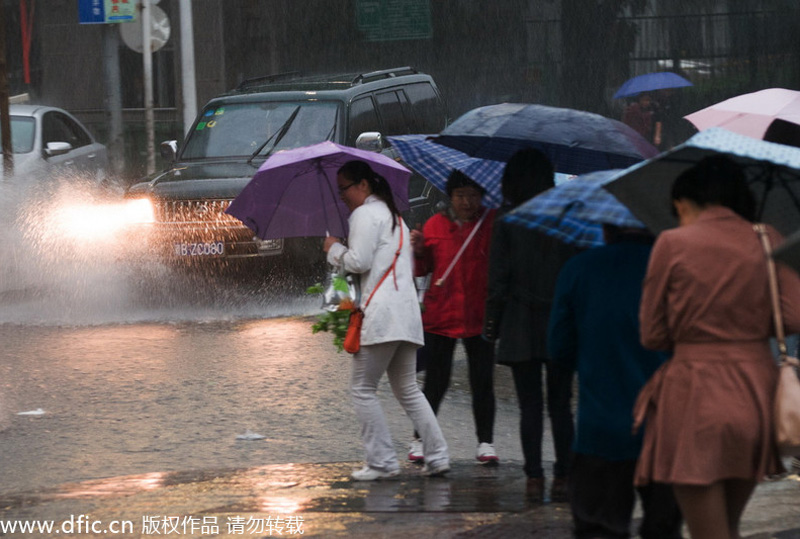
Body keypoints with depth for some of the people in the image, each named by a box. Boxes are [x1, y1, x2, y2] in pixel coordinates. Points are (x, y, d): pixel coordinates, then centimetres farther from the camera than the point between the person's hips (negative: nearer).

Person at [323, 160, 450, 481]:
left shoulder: (365, 214, -6)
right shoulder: (394, 216, 25)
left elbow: (359, 262, -14)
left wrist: (335, 249, 3)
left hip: (381, 314, -9)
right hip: (406, 312, 9)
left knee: (363, 388, -3)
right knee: (407, 389, 13)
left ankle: (382, 462, -5)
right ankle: (437, 456, 5)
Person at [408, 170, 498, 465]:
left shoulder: (493, 222, 2)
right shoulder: (435, 225, 7)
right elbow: (423, 269, 12)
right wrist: (419, 250, -7)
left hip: (479, 316, -1)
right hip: (440, 315, 1)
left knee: (482, 383, 2)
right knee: (436, 382, 3)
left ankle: (485, 443, 12)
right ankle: (420, 439, 17)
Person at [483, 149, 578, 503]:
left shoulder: (507, 223, -4)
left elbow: (498, 278, -5)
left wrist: (491, 324, 3)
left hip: (521, 327, -2)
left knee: (530, 406, 1)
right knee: (560, 405, 7)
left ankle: (534, 478, -3)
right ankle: (563, 477, 5)